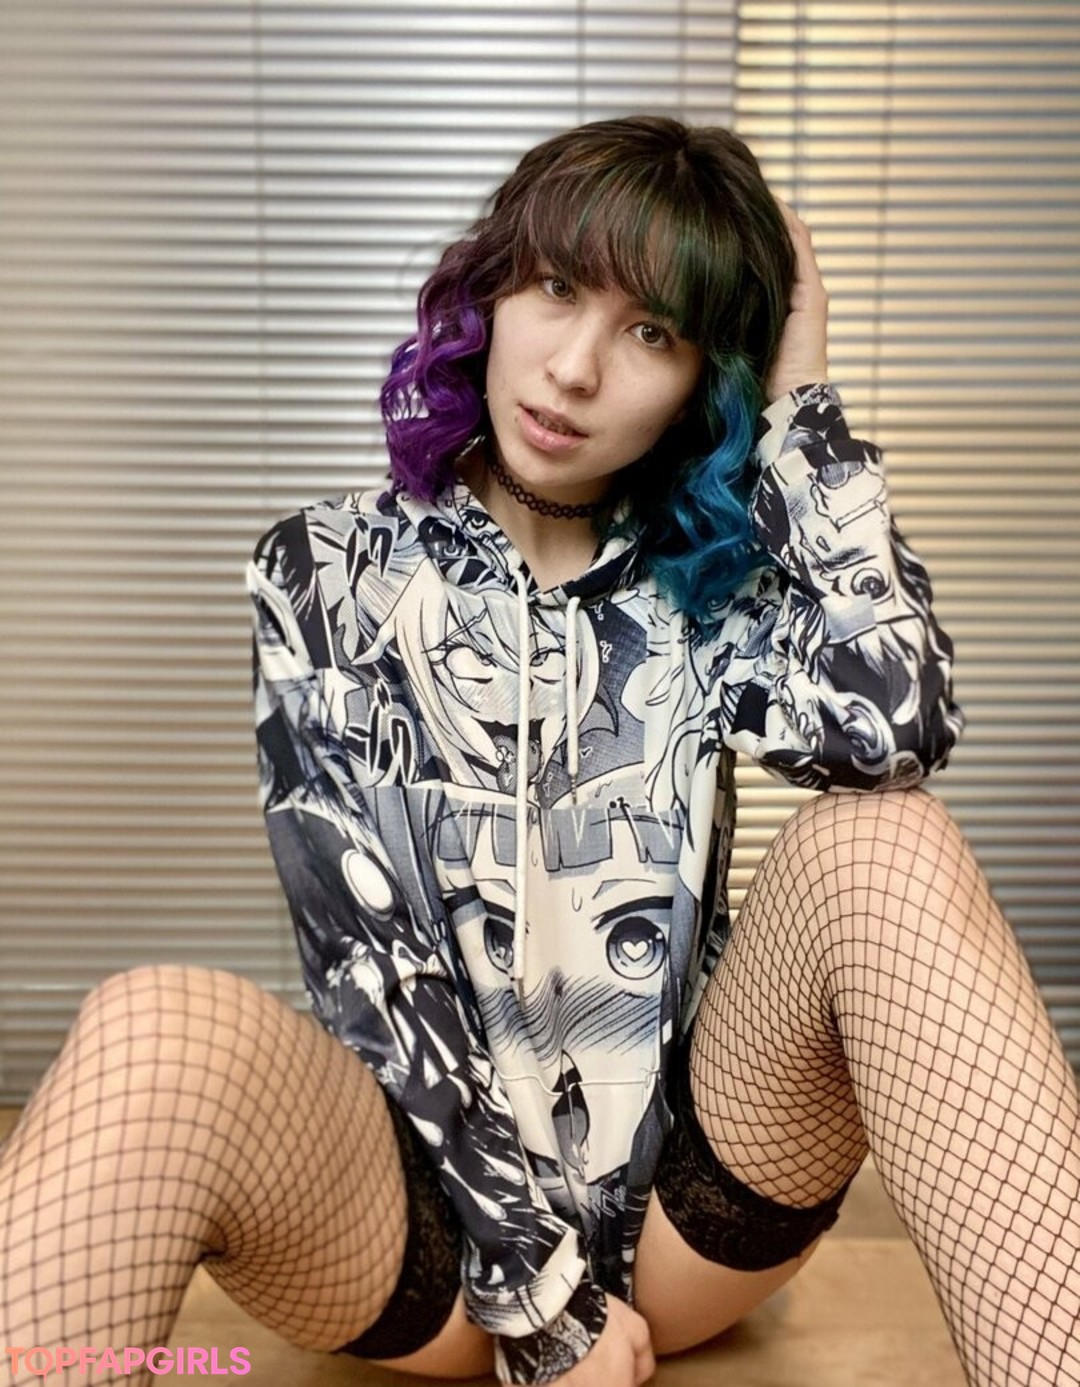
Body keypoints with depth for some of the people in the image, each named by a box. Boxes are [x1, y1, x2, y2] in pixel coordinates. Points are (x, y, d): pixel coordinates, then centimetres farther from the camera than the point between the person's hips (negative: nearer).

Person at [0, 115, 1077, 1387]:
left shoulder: (710, 583, 5)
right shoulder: (327, 574, -1)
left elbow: (893, 732, -19)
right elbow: (364, 960, -10)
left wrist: (799, 407, -9)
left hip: (688, 1195, 2)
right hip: (428, 1209, -1)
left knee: (880, 848, -26)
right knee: (156, 1034, -34)